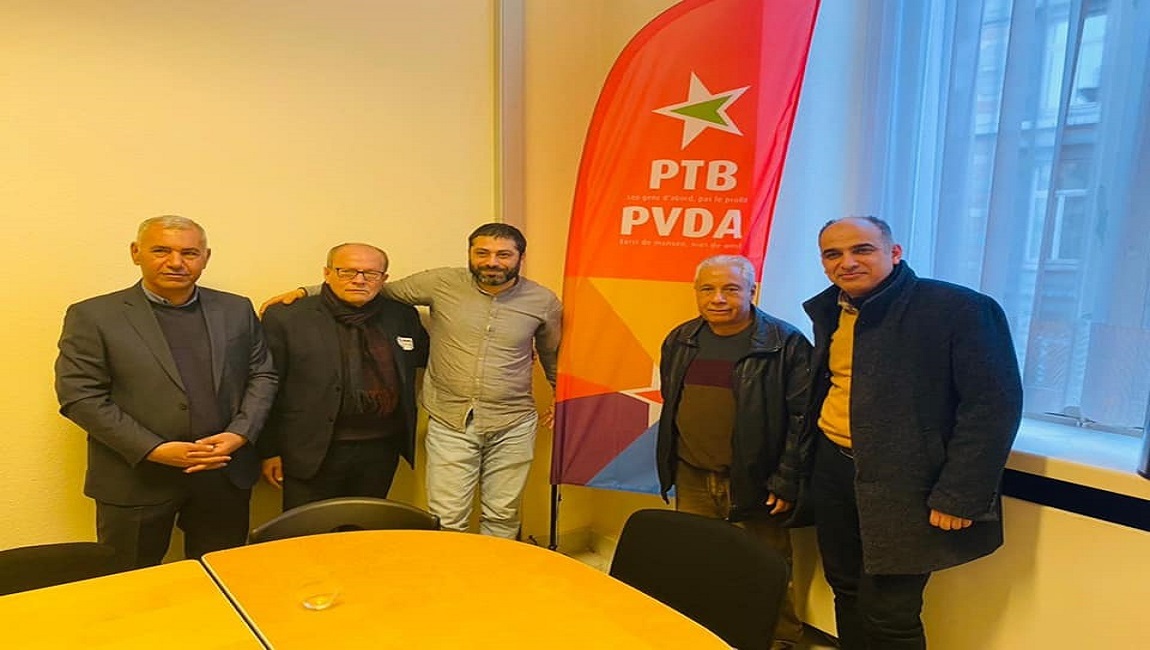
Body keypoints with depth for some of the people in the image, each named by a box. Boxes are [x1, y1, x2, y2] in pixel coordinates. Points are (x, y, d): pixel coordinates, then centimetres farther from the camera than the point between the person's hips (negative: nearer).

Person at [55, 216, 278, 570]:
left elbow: (262, 376, 7)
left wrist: (239, 435, -9)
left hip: (226, 474, 3)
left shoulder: (237, 310, 5)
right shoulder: (93, 316, -4)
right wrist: (154, 450, -17)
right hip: (137, 480, -2)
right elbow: (80, 396, -9)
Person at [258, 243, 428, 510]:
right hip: (312, 453, -3)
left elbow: (426, 358, 21)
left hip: (380, 451, 3)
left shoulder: (403, 316, 6)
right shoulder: (286, 317, -4)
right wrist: (270, 451, -3)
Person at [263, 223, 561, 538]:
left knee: (503, 517, 11)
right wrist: (305, 291, -1)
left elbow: (553, 354, 19)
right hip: (450, 424, -1)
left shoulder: (543, 301, 0)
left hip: (513, 427, 1)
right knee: (446, 520, 1)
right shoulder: (441, 283, -5)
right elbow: (380, 290, 2)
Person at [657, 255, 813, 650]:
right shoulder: (680, 341, 7)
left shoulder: (786, 343, -10)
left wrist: (787, 481, -13)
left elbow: (802, 417, -11)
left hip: (755, 482, -4)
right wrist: (669, 467, 16)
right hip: (692, 479, 5)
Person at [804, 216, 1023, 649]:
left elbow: (993, 406, -16)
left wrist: (959, 498, -18)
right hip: (833, 470, 6)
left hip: (903, 485, -6)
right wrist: (809, 463, 9)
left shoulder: (960, 308, -13)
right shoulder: (829, 311, 8)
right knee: (847, 594, 18)